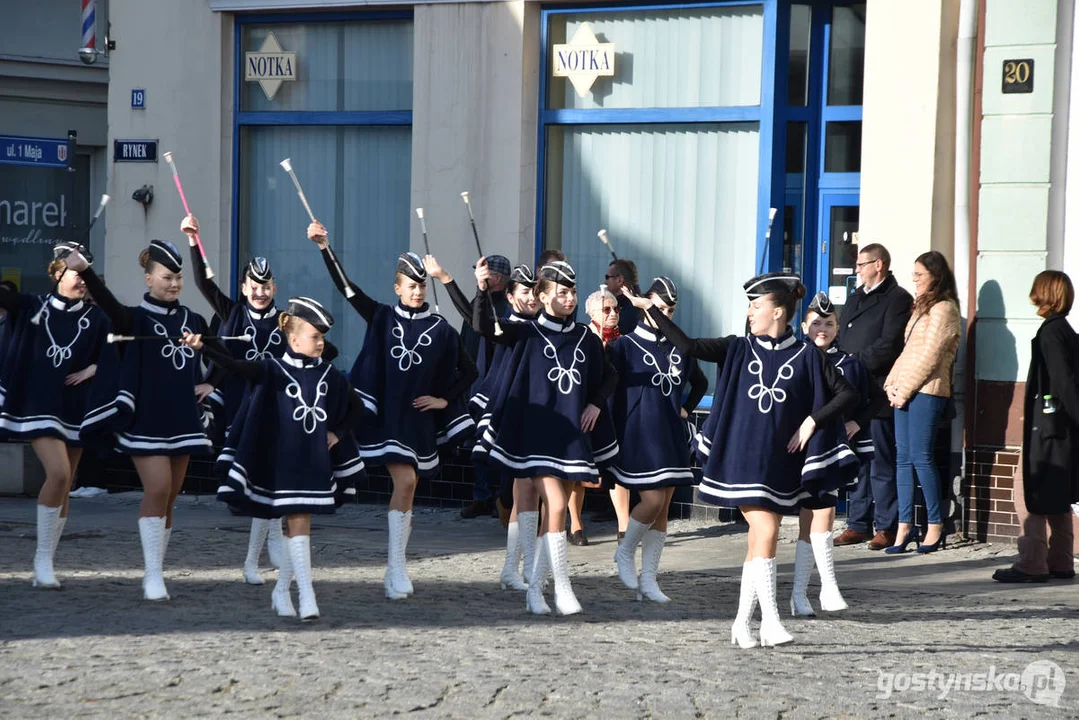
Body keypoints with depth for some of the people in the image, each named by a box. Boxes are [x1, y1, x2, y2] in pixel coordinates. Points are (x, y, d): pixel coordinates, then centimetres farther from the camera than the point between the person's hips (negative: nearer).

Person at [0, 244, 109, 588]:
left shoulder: (96, 318, 1)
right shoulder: (31, 307, -1)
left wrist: (95, 368, -10)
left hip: (75, 408, 3)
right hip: (38, 405, -3)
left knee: (63, 488, 7)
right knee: (58, 473, -21)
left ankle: (46, 565, 17)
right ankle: (43, 557, -9)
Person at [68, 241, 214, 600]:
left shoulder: (194, 321, 10)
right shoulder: (137, 318, -4)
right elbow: (111, 306, -27)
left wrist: (212, 384, 8)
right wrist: (85, 271, -45)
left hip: (183, 419, 5)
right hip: (146, 419, -5)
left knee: (169, 497, 8)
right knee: (157, 490, -16)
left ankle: (153, 574, 16)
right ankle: (153, 575, -12)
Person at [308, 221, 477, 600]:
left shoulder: (440, 328, 4)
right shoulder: (384, 317, 3)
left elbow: (469, 371, 9)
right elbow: (347, 288, -4)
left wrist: (445, 399, 0)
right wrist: (325, 248, -13)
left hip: (420, 418, 2)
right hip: (388, 414, -2)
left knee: (405, 486, 5)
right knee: (405, 481, -13)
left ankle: (395, 567, 13)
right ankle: (397, 568, -12)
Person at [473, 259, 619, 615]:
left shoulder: (586, 339, 8)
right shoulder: (528, 334, -2)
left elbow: (610, 376, 21)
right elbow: (484, 325, -16)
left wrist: (596, 403, 5)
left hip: (573, 434, 4)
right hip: (537, 432, -4)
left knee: (555, 511, 6)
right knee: (556, 506, -15)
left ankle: (535, 587, 17)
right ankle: (562, 589, -11)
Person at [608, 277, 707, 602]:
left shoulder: (680, 349, 10)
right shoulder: (625, 346, -4)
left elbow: (700, 383, 28)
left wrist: (685, 409, 14)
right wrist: (611, 436, -12)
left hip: (672, 438, 5)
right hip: (638, 437, -5)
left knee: (663, 508, 4)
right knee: (652, 501, -15)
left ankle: (648, 579, 10)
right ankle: (625, 552, 12)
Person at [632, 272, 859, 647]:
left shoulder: (806, 356, 0)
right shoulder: (739, 349, 4)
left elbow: (848, 394, 2)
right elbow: (689, 347, -4)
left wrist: (811, 422, -7)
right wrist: (652, 311, -9)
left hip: (781, 462, 1)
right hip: (744, 457, -1)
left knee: (760, 540, 4)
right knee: (765, 532, -12)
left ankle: (742, 622, 14)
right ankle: (770, 621, -10)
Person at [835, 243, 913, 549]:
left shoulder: (897, 299, -6)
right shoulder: (855, 297, 21)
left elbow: (889, 346, -15)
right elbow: (841, 337, 20)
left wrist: (857, 361, -14)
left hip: (877, 393, -8)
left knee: (881, 462, -4)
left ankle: (886, 527, 0)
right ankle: (858, 524, 16)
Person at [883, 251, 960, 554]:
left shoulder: (943, 309, -7)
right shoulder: (921, 308, 21)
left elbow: (930, 356, -13)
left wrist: (905, 389, -12)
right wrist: (892, 383, 7)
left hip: (926, 391, -9)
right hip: (904, 391, 9)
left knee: (920, 456, -8)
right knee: (903, 457, 3)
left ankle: (935, 526, -1)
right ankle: (905, 526, 3)